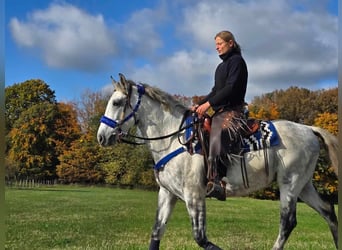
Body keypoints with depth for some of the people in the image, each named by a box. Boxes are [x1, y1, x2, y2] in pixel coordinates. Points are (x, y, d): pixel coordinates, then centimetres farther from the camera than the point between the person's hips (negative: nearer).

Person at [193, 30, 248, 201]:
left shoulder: (237, 61, -3)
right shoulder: (222, 66, 24)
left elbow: (231, 88, -15)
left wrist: (208, 104, -19)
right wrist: (200, 105, 8)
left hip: (232, 110, -10)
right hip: (221, 110, 10)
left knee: (216, 139, -29)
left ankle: (217, 184, -37)